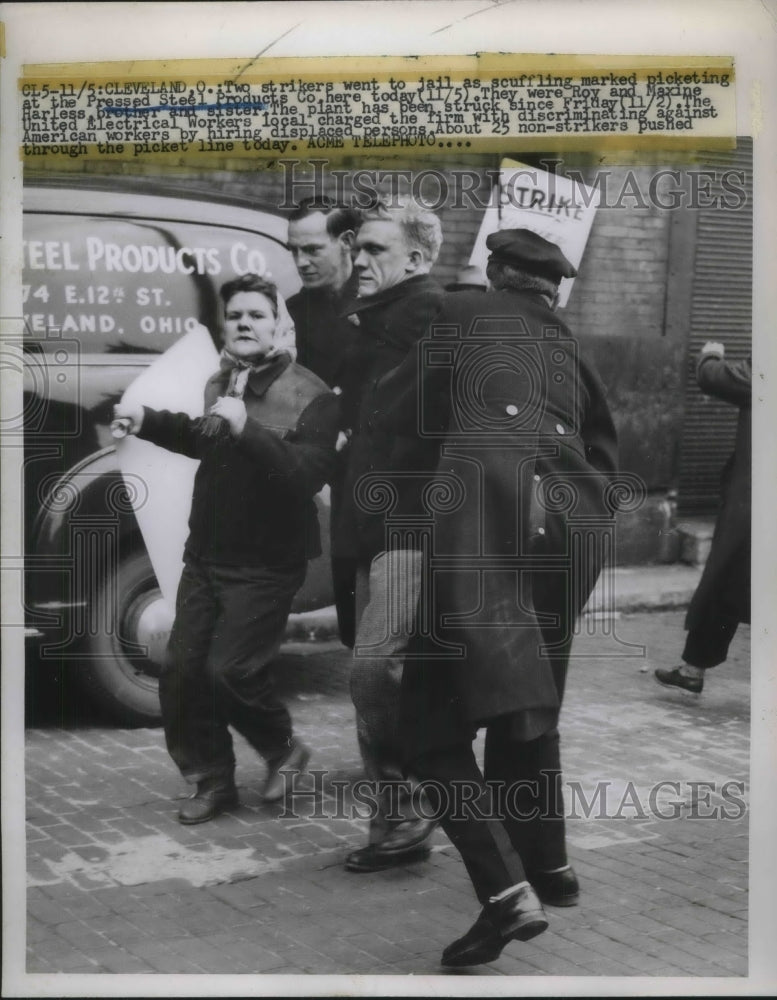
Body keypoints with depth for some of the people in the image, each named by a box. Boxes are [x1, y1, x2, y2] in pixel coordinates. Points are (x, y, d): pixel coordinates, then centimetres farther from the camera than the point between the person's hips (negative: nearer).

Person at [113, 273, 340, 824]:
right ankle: (213, 781, 22)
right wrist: (147, 420, 15)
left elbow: (306, 475, -28)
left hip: (266, 565, -6)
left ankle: (283, 748, 17)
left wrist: (246, 430, -35)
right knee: (181, 674, 5)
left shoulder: (311, 396, -15)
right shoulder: (220, 384, 6)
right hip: (205, 555, 7)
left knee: (230, 670, -13)